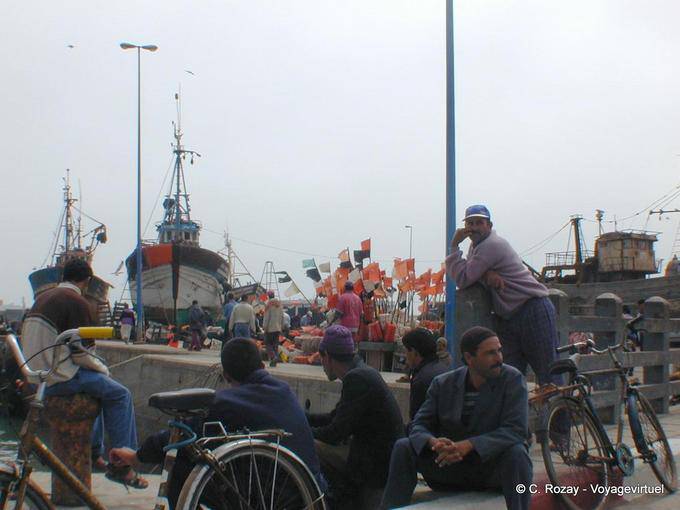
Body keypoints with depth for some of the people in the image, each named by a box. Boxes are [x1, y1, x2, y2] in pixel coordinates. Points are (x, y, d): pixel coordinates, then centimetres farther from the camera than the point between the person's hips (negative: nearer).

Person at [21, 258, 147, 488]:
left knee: (99, 387, 28)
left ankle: (94, 453, 32)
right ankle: (121, 465, -6)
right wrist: (104, 369, 3)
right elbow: (81, 353, -16)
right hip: (58, 378, -9)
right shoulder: (77, 302, -13)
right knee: (121, 395, -5)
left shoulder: (43, 298, 14)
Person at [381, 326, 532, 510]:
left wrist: (469, 445, -32)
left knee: (516, 453, -34)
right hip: (450, 465, 3)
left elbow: (516, 430, -20)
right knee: (403, 448, -15)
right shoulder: (443, 383, -1)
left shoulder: (512, 379, -10)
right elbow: (419, 425, -2)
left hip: (494, 465, -2)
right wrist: (434, 442, -28)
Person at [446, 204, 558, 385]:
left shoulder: (492, 245, -15)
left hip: (533, 310, -9)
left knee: (548, 374, -5)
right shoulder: (476, 245, 16)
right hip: (507, 318, 9)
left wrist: (454, 245, -12)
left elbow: (462, 279, -18)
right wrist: (487, 274, -11)